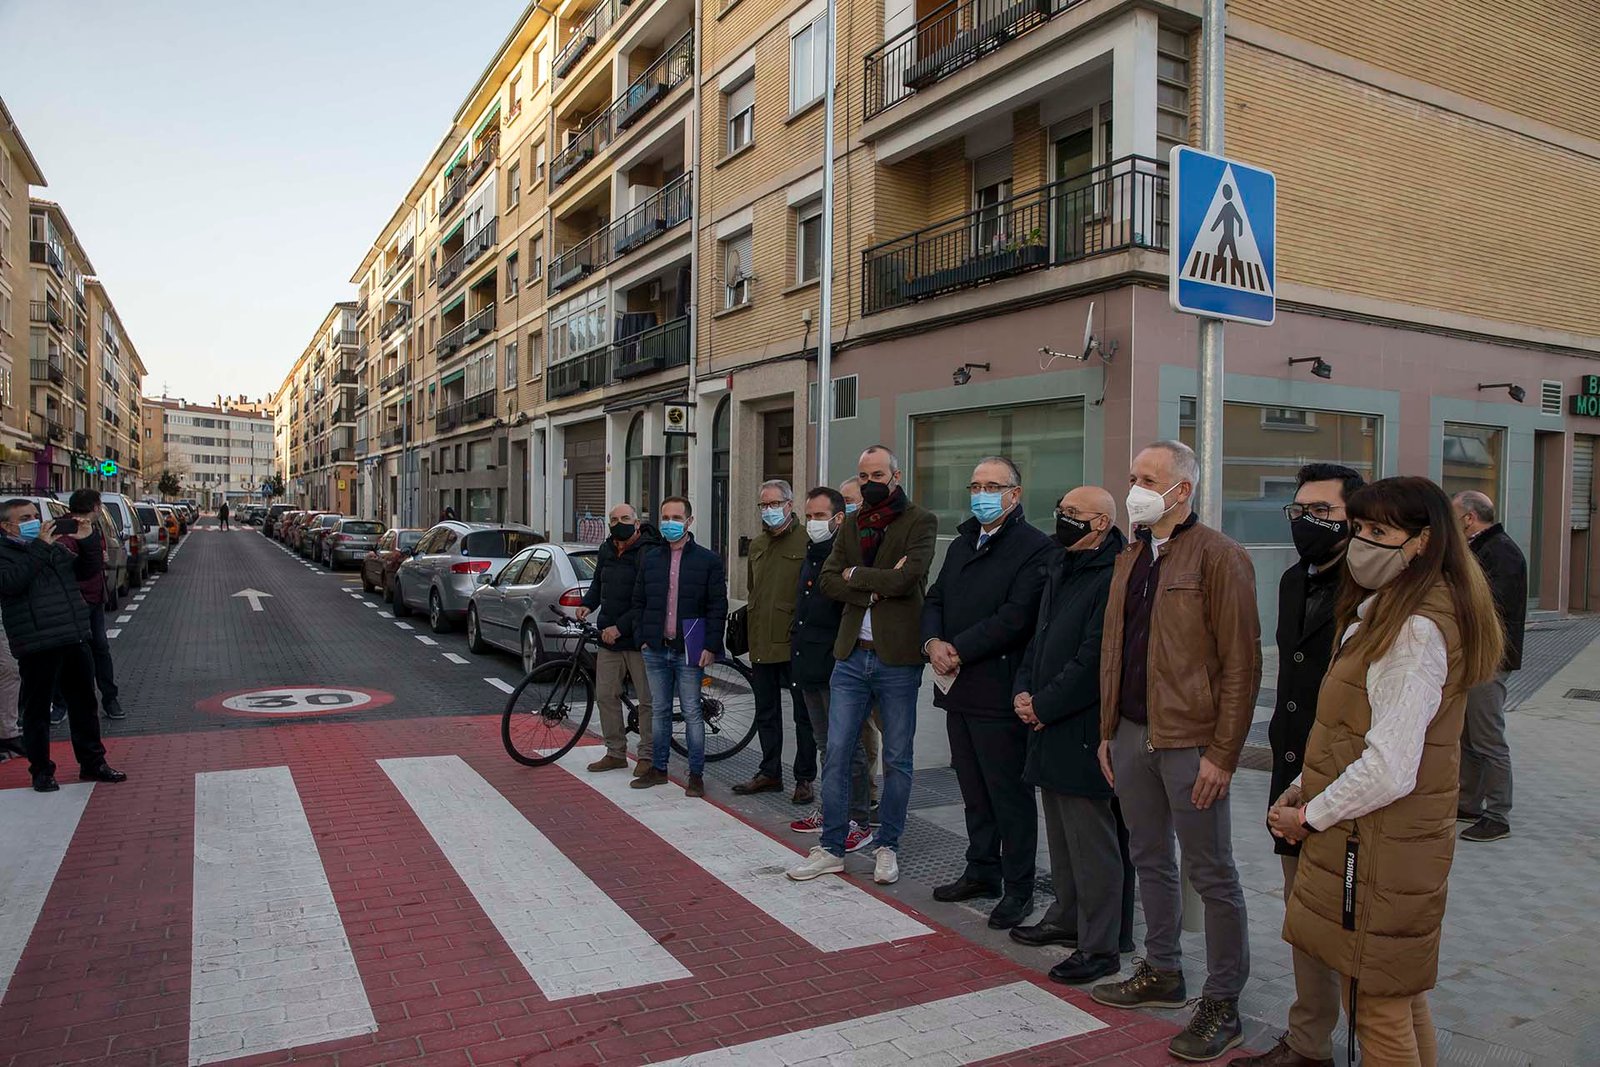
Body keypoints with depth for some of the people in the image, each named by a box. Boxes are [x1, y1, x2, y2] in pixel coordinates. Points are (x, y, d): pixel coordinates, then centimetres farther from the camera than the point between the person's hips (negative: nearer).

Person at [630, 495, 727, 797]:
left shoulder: (708, 560, -3)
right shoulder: (649, 558, 9)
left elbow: (718, 607, -5)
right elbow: (638, 602, 13)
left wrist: (710, 646, -10)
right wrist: (642, 638, 4)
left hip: (689, 651, -4)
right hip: (655, 649, 4)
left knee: (692, 713, 1)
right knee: (659, 711, 13)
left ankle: (696, 774, 11)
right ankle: (658, 769, 24)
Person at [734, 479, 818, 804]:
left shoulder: (807, 540, -8)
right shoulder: (756, 545, 15)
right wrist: (751, 618, 16)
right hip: (762, 644, 7)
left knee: (804, 714, 4)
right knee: (766, 713, 16)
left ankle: (805, 779, 13)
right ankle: (770, 773, 28)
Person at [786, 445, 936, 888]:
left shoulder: (920, 521, -4)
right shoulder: (852, 524, 12)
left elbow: (907, 577, -20)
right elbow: (828, 579, 1)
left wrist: (855, 575, -6)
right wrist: (878, 587, -13)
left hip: (897, 658, -4)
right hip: (851, 655, 4)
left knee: (897, 759, 8)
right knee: (837, 753, 6)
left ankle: (886, 847, 23)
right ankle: (831, 848, 17)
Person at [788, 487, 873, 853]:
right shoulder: (811, 555, 16)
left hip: (837, 668, -9)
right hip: (809, 669, 9)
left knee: (848, 746, -2)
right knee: (825, 745, 18)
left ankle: (859, 822, 6)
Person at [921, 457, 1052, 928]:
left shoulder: (1034, 547, -10)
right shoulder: (961, 544, 17)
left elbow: (1016, 616, -19)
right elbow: (935, 600, 16)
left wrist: (958, 650, -16)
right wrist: (932, 642, -4)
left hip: (999, 691, -8)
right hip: (958, 689, 8)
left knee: (1010, 793, 3)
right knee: (974, 791, 17)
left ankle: (1018, 887, 15)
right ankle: (981, 871, 31)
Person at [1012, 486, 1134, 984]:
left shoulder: (1113, 577, -17)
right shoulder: (1060, 569, 14)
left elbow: (1094, 660, -21)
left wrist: (1043, 707, -14)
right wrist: (1023, 691, 4)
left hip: (1085, 732, -9)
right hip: (1050, 727, 10)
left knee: (1093, 843, 0)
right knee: (1062, 835, 20)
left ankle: (1100, 947, 12)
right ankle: (1067, 918, 35)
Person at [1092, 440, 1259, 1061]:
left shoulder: (1218, 557, -11)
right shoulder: (1130, 558, 13)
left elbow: (1241, 664, -13)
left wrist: (1222, 754, -16)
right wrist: (1108, 731, 13)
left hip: (1190, 742, -7)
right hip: (1132, 736, 7)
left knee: (1211, 875, 4)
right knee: (1150, 860, 18)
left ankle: (1222, 1005, 18)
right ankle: (1161, 974, 34)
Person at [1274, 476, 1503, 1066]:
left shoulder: (1416, 631, -20)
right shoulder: (1386, 614, 12)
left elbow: (1390, 770, -25)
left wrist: (1309, 817, -12)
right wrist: (1300, 789, 7)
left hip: (1377, 849, -10)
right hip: (1377, 842, 10)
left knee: (1378, 1007, 3)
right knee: (1400, 997, 20)